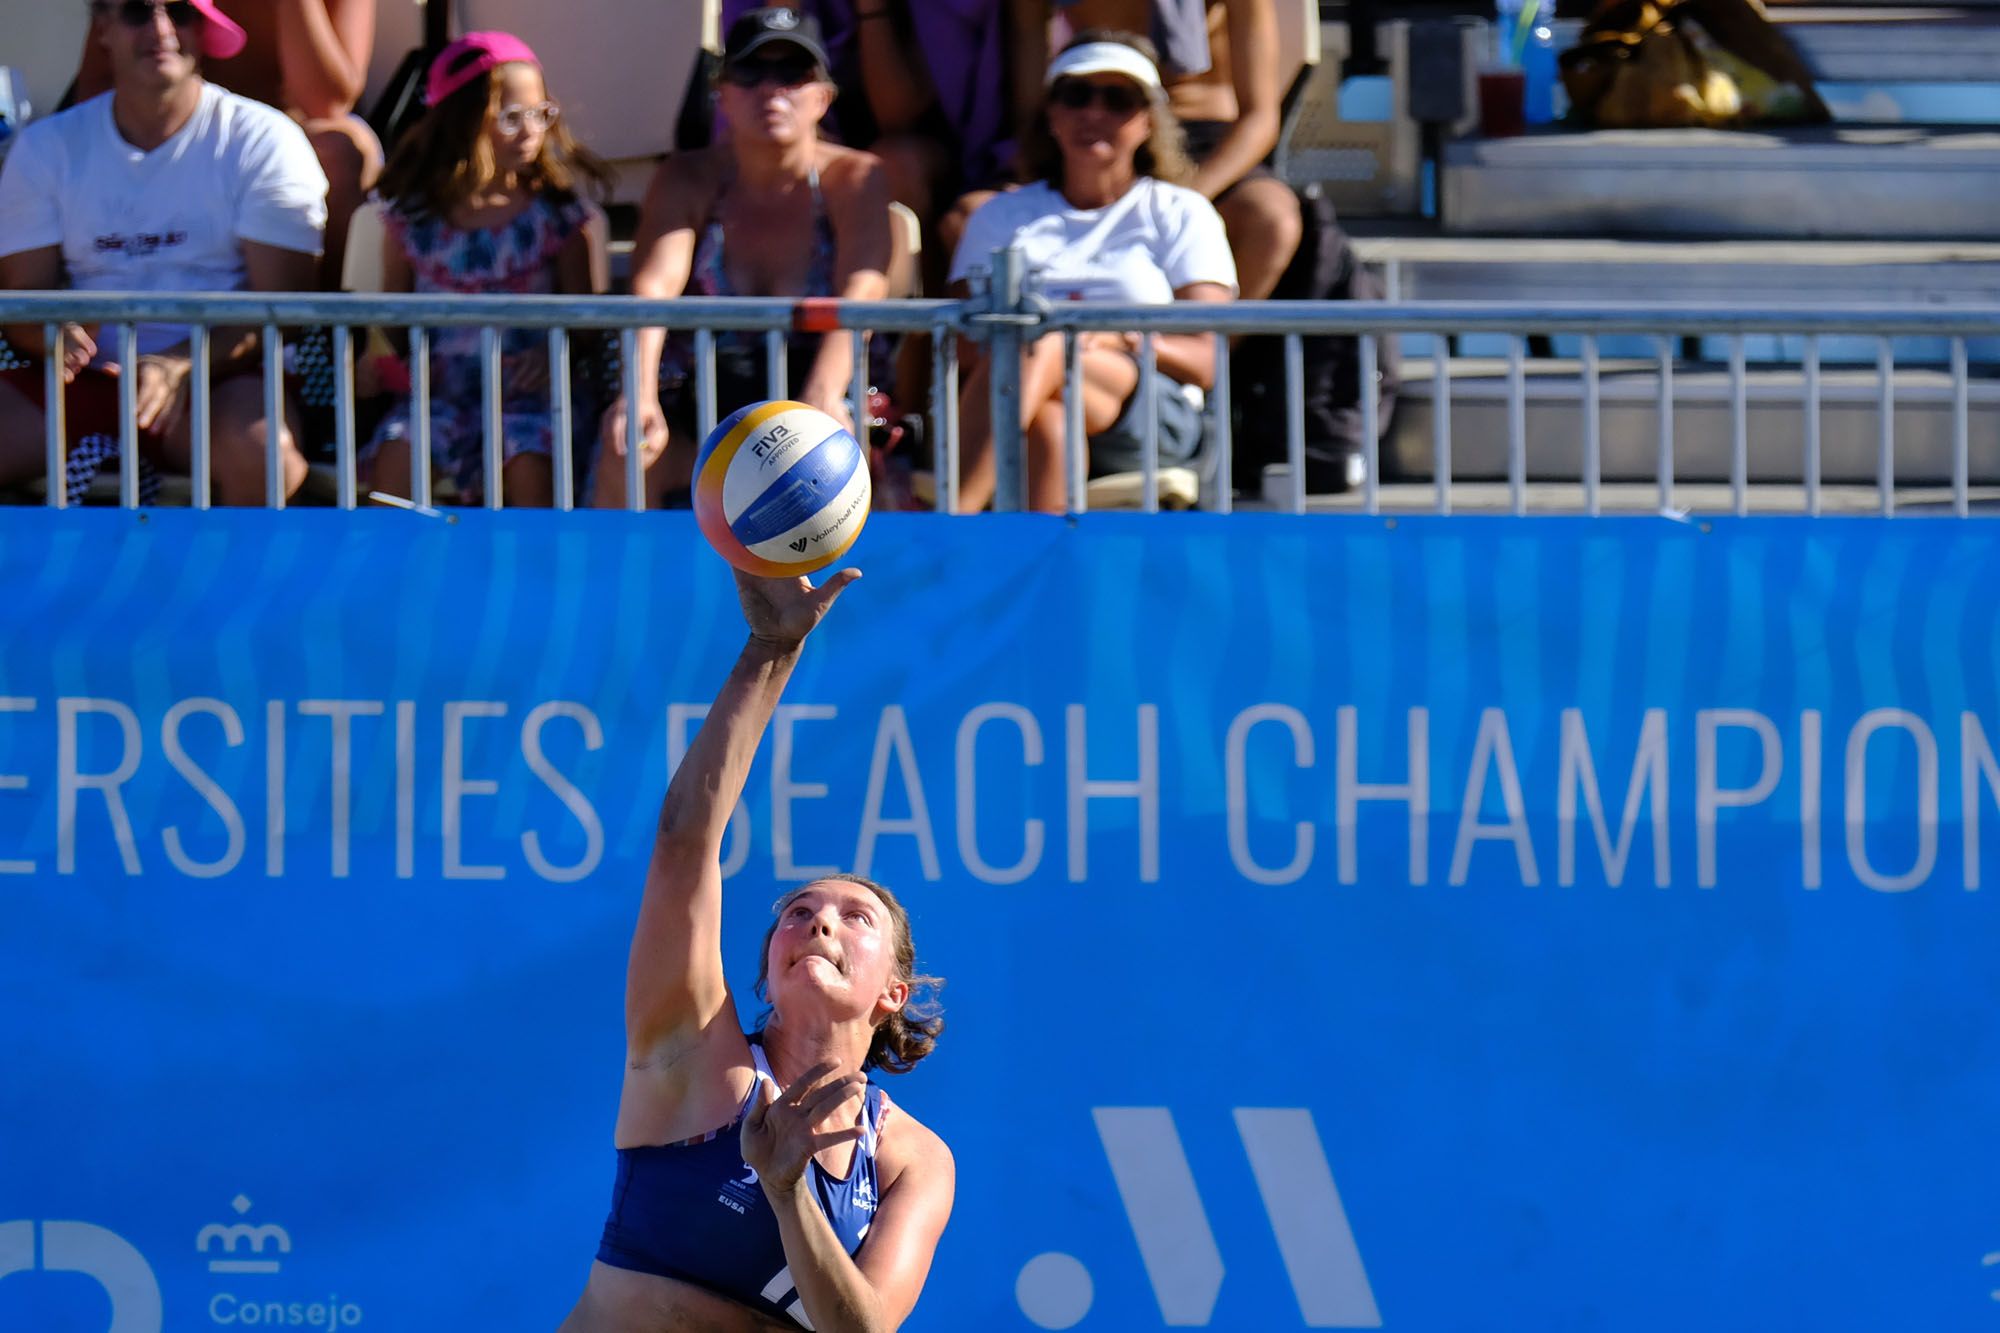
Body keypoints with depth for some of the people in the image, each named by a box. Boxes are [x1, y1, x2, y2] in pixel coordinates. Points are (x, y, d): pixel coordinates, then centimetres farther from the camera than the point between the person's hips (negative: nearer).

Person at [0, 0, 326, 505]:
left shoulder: (263, 141, 0)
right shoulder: (48, 147, 11)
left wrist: (182, 366, -25)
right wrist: (53, 335, -18)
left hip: (220, 377, -3)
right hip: (86, 380, 3)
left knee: (257, 443, -37)